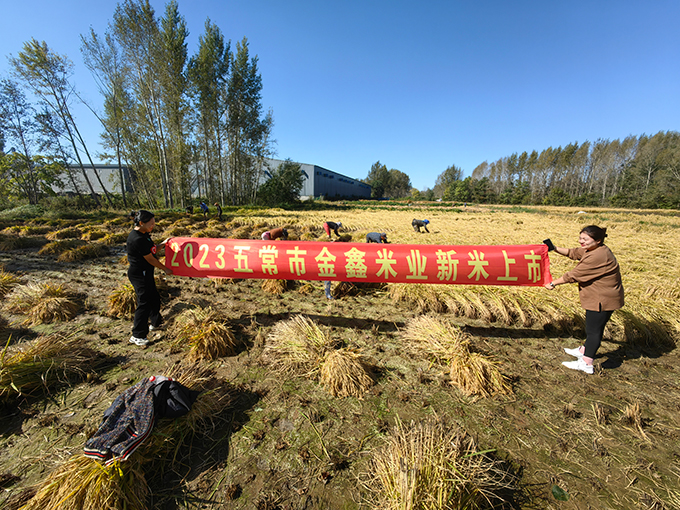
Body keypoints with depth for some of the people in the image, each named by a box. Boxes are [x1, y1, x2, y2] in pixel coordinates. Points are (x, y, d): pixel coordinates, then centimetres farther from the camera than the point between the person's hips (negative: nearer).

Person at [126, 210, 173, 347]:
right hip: (139, 274, -10)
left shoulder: (143, 235, 6)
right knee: (144, 302, -3)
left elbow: (150, 250, 17)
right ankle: (137, 336, 8)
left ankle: (155, 322, 38)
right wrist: (165, 269, -7)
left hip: (145, 272, 10)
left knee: (154, 298, 20)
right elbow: (150, 259, -18)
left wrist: (163, 244, 11)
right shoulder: (137, 239, -24)